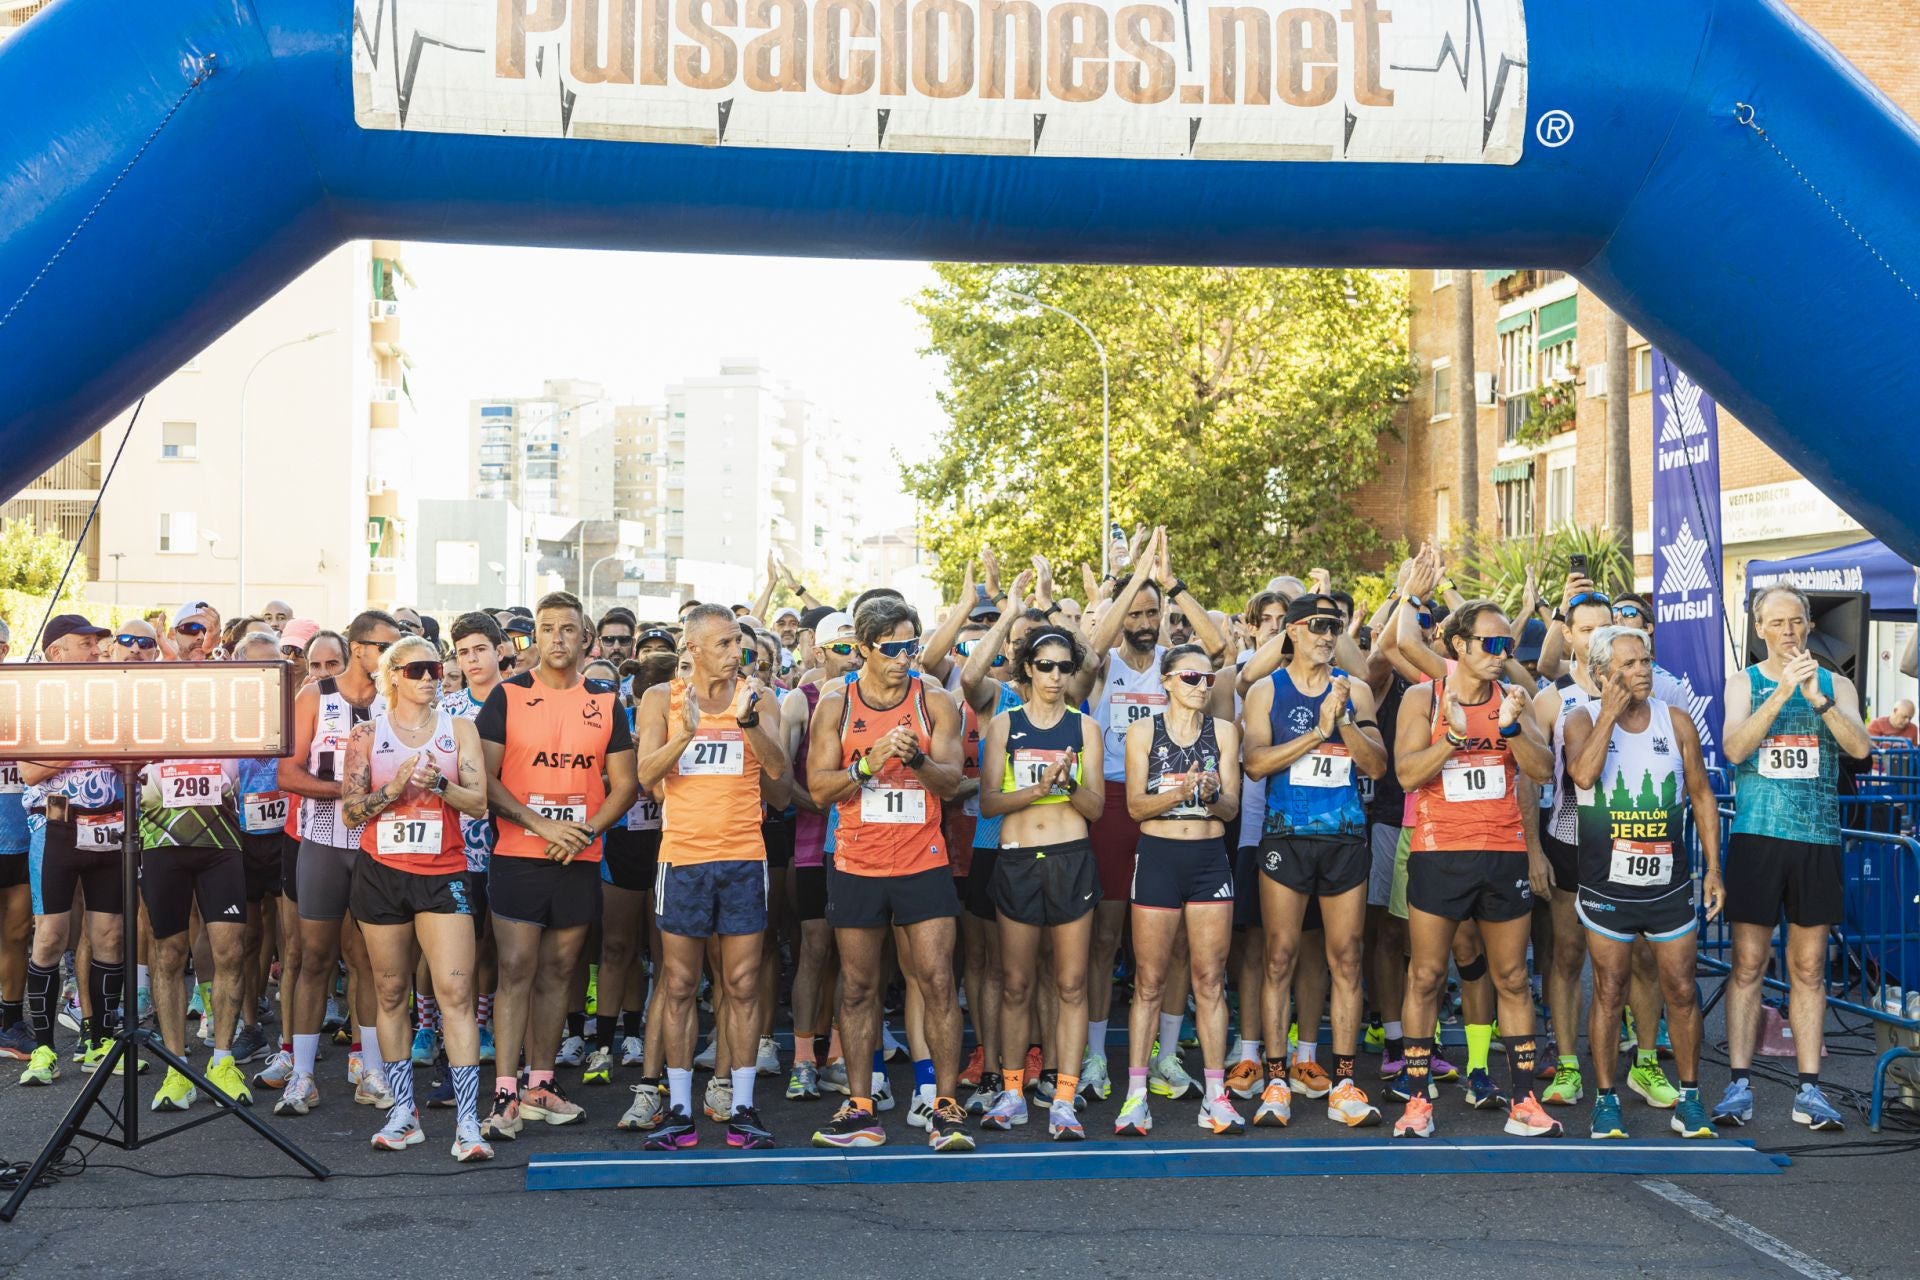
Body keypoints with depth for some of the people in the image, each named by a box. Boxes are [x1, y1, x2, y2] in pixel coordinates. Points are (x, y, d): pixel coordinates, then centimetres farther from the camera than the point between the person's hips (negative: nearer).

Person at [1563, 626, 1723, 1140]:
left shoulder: (1676, 722, 2)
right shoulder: (1582, 720, -5)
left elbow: (1701, 795, 8)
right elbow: (1583, 774, -25)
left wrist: (1713, 867, 4)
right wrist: (1610, 712, -20)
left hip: (1670, 884, 2)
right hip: (1606, 886, -2)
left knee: (1681, 991, 7)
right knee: (1608, 992, 5)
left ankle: (1689, 1097, 23)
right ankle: (1606, 1100, 16)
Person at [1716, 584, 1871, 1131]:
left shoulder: (1835, 685, 9)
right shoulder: (1745, 683, 6)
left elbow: (1861, 747, -7)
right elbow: (1733, 748, -11)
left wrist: (1817, 699, -20)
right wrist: (1782, 691, -20)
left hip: (1817, 840, 2)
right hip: (1757, 836, -1)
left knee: (1809, 969, 6)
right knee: (1748, 964, -2)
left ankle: (1810, 1089, 10)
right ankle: (1739, 1085, 2)